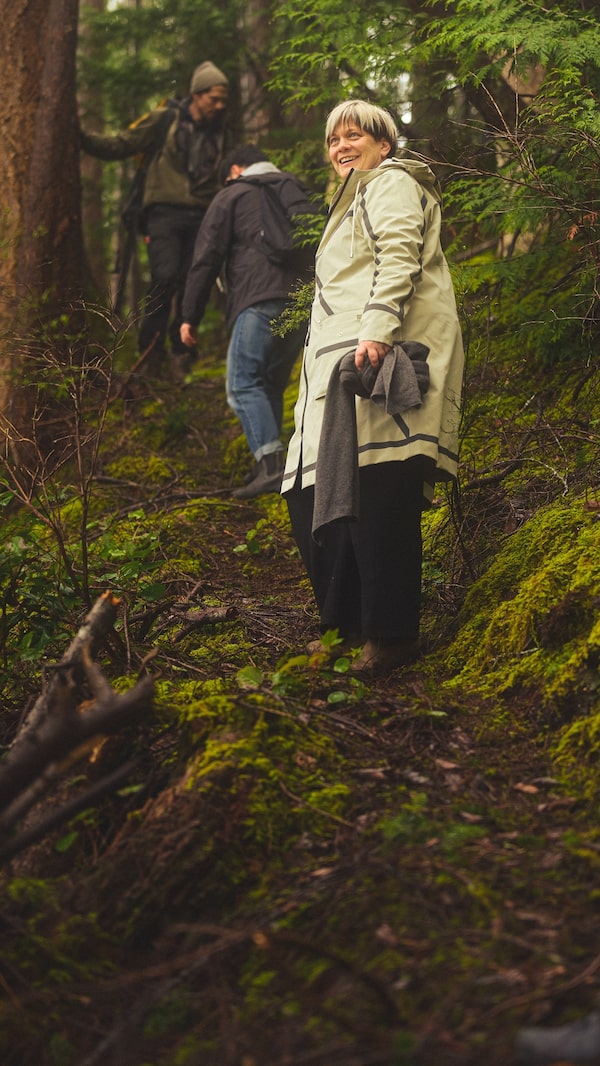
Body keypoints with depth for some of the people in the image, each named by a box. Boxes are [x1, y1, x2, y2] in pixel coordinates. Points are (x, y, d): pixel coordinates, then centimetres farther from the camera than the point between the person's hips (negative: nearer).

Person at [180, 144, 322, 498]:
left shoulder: (232, 196, 11)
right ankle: (269, 465, 14)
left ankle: (271, 464, -23)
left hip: (260, 301, -6)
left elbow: (206, 259, 6)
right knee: (273, 385, 14)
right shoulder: (299, 193, 28)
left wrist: (191, 316, 9)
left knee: (244, 383, -7)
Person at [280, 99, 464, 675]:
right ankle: (348, 624, 11)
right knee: (312, 492, 4)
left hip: (381, 355, -10)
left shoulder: (391, 183, 4)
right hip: (345, 361, 10)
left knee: (378, 492, -16)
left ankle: (391, 633, -14)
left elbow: (399, 260, -13)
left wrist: (375, 332, -25)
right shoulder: (356, 198, 35)